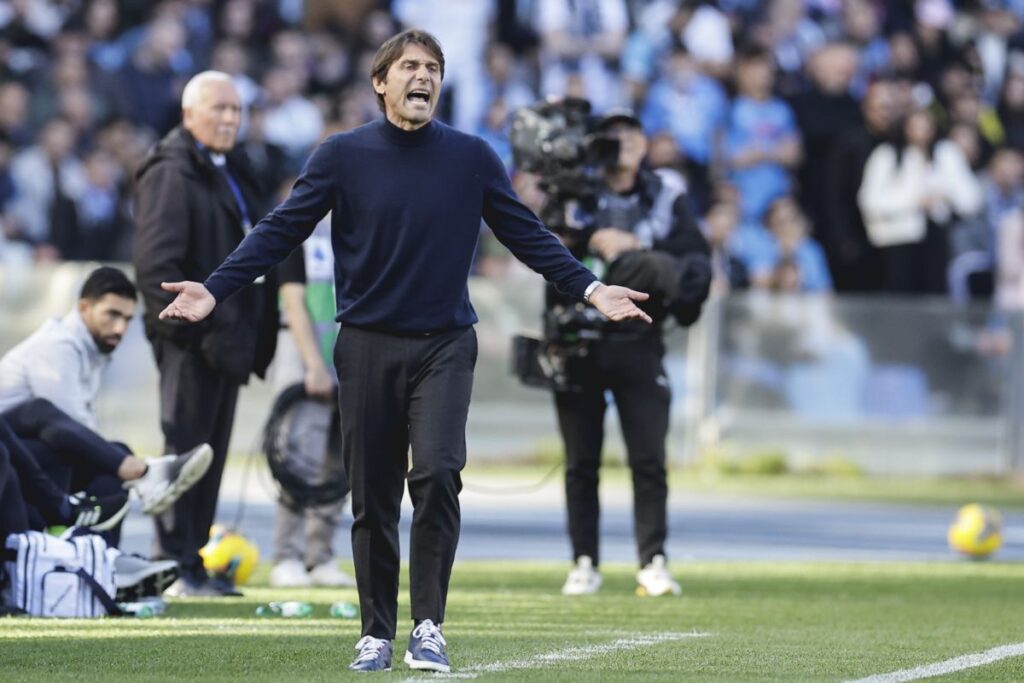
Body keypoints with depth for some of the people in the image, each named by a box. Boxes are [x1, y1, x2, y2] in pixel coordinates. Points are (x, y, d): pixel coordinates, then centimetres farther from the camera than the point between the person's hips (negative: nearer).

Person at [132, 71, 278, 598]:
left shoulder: (231, 173, 19)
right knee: (187, 450, -7)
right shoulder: (171, 174, -11)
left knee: (210, 452, 11)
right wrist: (185, 325, -23)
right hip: (192, 339, -9)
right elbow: (155, 262, -19)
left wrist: (257, 333, 18)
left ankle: (193, 563, 16)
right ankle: (175, 567, -4)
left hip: (226, 334, 9)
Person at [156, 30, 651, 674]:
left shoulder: (472, 157, 2)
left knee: (437, 474, -18)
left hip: (445, 343, 0)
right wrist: (216, 289, -11)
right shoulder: (342, 155, 0)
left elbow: (527, 234, 7)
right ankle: (377, 634, 14)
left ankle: (429, 626, -10)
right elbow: (280, 231, -1)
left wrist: (590, 288, -2)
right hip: (368, 347, 0)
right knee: (374, 498, 4)